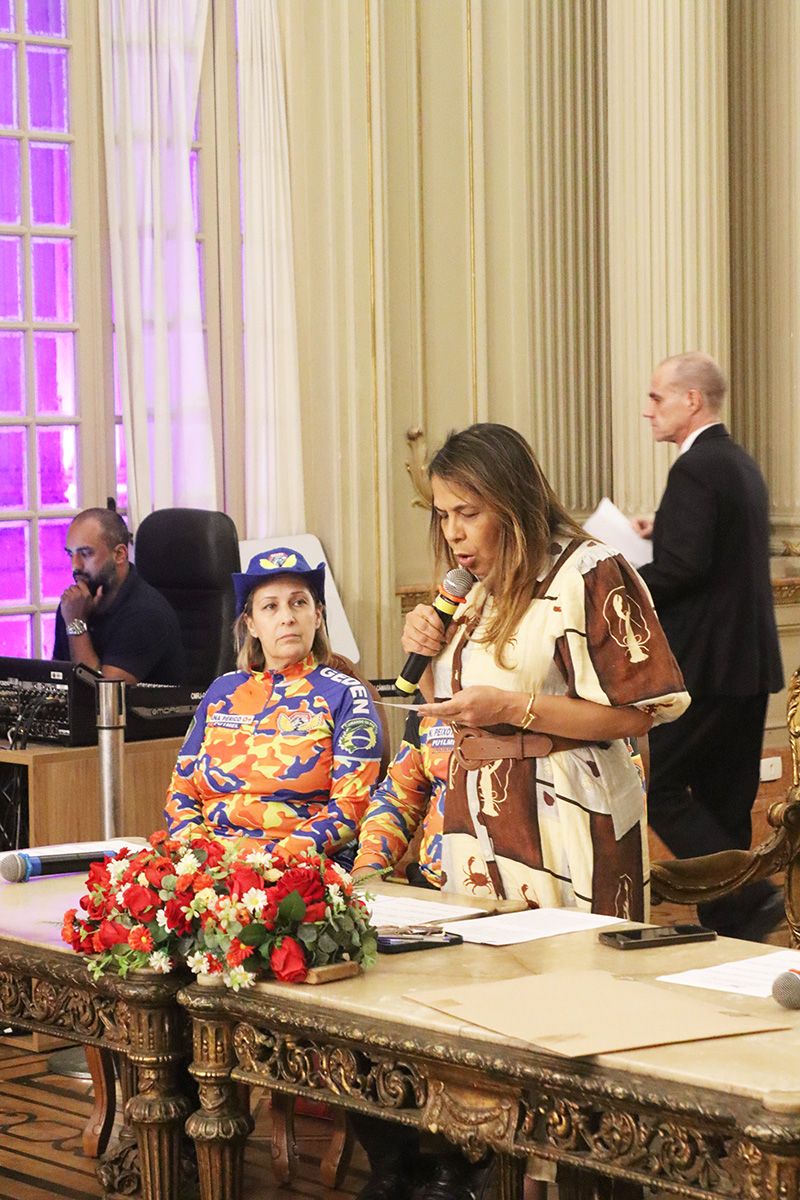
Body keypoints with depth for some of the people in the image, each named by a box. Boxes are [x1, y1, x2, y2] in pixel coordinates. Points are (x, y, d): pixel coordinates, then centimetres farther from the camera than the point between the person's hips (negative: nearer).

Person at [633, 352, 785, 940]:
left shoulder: (696, 468, -15)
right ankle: (726, 932, 15)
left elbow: (683, 567, -23)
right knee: (724, 798, 12)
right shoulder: (742, 465, 17)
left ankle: (748, 896, -11)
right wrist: (664, 531, 15)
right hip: (749, 662, 10)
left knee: (659, 785, -4)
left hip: (706, 665, -10)